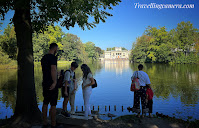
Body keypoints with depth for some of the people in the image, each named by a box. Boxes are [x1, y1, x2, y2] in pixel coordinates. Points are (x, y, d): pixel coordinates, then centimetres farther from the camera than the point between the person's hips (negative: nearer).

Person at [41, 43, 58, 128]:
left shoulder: (43, 58, 12)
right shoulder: (53, 57, -14)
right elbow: (53, 70, -25)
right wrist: (55, 82, -24)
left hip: (45, 83, 8)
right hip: (52, 84, -8)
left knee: (45, 103, 13)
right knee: (53, 105, 0)